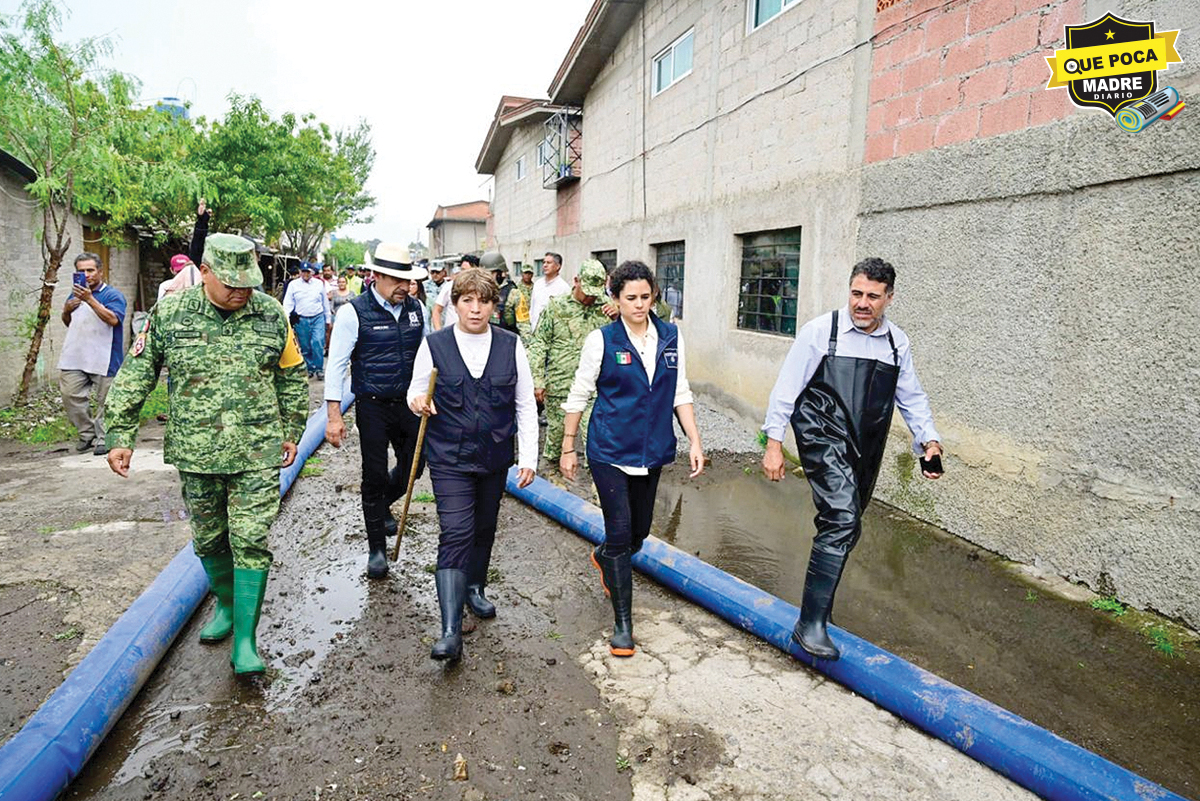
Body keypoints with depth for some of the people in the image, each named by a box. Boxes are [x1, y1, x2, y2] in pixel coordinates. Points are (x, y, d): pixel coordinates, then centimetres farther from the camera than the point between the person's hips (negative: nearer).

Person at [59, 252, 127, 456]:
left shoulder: (113, 294, -4)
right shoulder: (76, 293, 17)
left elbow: (113, 319, -22)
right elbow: (68, 323, 28)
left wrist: (90, 299, -26)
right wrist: (66, 311, 7)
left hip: (104, 359, -6)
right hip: (75, 357, 7)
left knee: (104, 401, 0)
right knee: (70, 395, 3)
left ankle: (103, 439, 11)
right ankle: (87, 434, 18)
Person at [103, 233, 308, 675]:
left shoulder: (271, 314, -2)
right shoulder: (169, 314, -2)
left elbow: (292, 377, 9)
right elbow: (134, 377, 5)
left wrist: (291, 431, 12)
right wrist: (120, 436, 3)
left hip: (257, 454, -1)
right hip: (196, 453, 2)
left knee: (251, 542, -4)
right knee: (209, 540, 16)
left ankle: (245, 640, 5)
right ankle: (226, 605, 41)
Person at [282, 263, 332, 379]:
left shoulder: (319, 284, 7)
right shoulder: (293, 285, 5)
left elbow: (325, 302, 14)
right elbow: (287, 303, 3)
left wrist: (328, 319, 15)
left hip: (318, 318, -1)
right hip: (301, 320, 1)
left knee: (318, 343, -13)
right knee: (305, 347, 7)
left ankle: (319, 369, -2)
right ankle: (310, 368, 20)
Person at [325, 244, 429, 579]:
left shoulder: (415, 308, 3)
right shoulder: (354, 312, -11)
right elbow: (337, 364, -10)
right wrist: (334, 414, -14)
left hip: (408, 403, 5)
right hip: (373, 406, -4)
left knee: (414, 464, 13)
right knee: (375, 476, 4)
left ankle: (382, 505, 45)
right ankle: (377, 549, 20)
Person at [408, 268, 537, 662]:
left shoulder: (511, 345, -1)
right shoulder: (434, 345, -4)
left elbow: (525, 405, 2)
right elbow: (415, 392, 6)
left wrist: (528, 457, -1)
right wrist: (418, 402, -19)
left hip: (495, 457, 3)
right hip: (449, 458, -2)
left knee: (484, 529, 17)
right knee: (456, 534, -11)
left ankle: (474, 589, 43)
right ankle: (451, 632, -8)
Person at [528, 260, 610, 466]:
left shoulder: (605, 309, 5)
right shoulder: (556, 307, 0)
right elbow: (539, 345, -1)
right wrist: (537, 381, -5)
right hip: (558, 385, 0)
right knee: (557, 428, 13)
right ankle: (551, 464, 37)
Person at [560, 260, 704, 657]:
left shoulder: (671, 337, 3)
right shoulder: (601, 340, -8)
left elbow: (681, 393, 9)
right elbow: (579, 395, -2)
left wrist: (694, 440, 2)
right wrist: (568, 448, 1)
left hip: (652, 451, 5)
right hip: (609, 450, -4)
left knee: (640, 530, 16)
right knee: (620, 532, -5)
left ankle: (603, 557, 51)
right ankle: (622, 623, 10)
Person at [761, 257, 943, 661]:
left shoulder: (897, 342, 9)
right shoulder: (820, 331, -5)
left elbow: (912, 397, 16)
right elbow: (787, 388, -4)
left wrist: (929, 440, 1)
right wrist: (774, 443, -7)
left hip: (866, 449, 6)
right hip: (824, 440, -6)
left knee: (844, 526, 14)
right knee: (843, 520, -21)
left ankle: (819, 610, 34)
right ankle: (810, 624, -14)